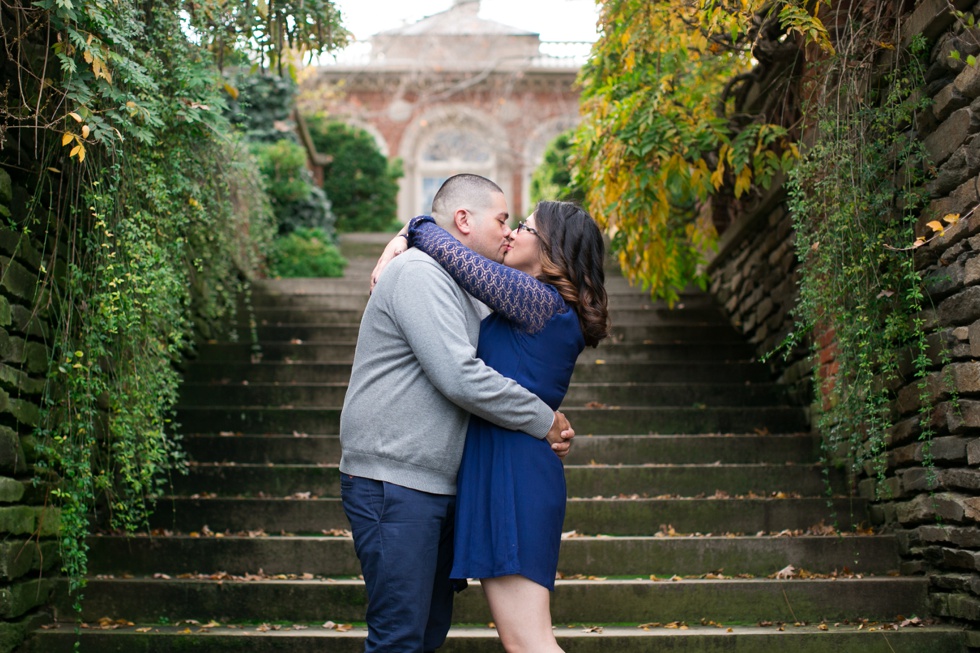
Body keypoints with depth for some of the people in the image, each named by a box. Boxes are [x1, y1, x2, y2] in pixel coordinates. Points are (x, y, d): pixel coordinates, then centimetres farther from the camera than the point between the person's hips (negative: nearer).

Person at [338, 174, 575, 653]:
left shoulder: (465, 291, 19)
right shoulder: (419, 273, -14)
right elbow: (461, 378, -23)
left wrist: (548, 423, 8)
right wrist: (545, 421, -12)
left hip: (436, 486, 10)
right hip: (394, 486, -10)